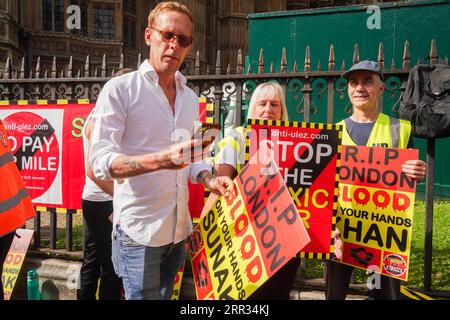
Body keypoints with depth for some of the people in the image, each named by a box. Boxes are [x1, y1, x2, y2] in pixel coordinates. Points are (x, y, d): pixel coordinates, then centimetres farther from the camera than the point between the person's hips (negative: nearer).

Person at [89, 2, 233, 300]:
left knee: (164, 294, 20)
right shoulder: (120, 89, -10)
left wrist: (209, 179, -5)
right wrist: (161, 160, -33)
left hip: (179, 228, 6)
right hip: (138, 230, -6)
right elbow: (100, 162, -17)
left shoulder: (191, 98, 10)